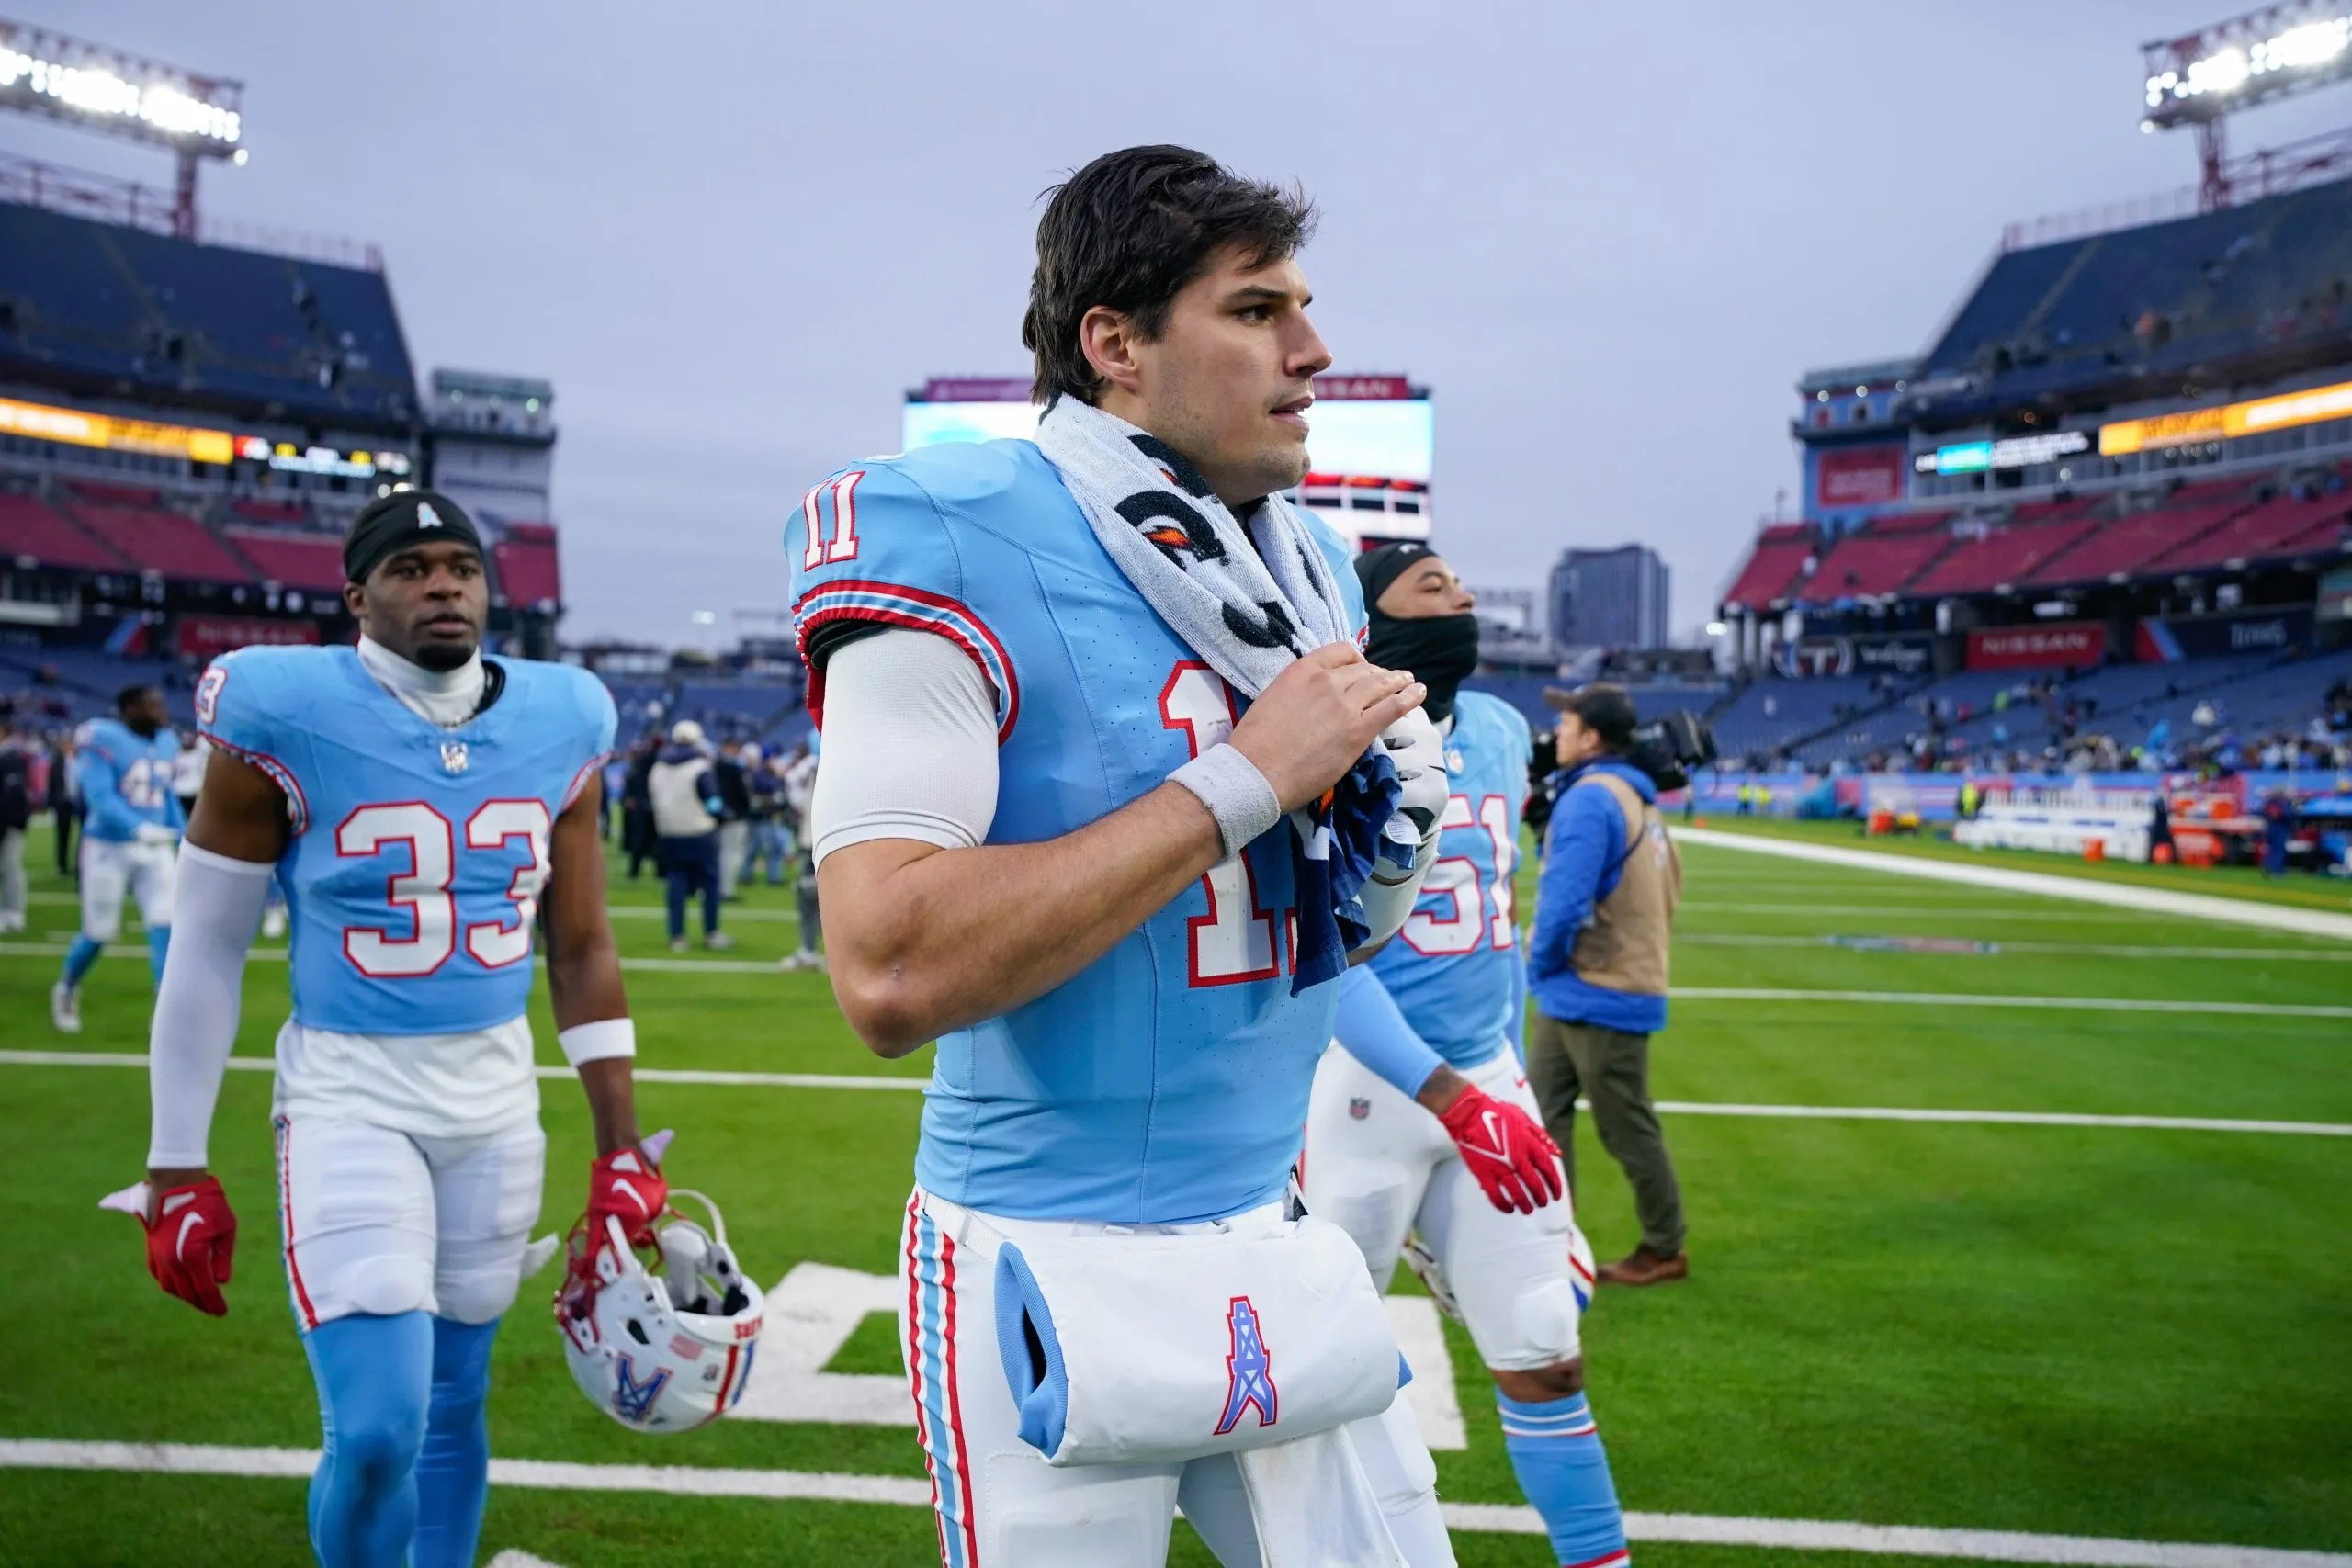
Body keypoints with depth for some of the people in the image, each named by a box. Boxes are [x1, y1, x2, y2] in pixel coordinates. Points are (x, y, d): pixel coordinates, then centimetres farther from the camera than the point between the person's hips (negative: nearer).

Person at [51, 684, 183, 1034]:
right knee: (99, 933, 6)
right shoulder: (103, 741, -16)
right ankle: (66, 989, 35)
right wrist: (139, 828, -38)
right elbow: (100, 798, -24)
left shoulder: (166, 743, 6)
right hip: (109, 848, -5)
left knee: (165, 926, -6)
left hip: (155, 850, 6)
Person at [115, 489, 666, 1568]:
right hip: (349, 1098, -4)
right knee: (379, 1428, -12)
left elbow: (582, 952, 7)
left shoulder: (557, 729, -1)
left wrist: (622, 1152, 5)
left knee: (452, 1400, 15)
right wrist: (178, 1171, -2)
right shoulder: (289, 720, -12)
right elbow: (206, 951, -3)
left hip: (497, 1100, 4)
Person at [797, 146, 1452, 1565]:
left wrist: (1380, 837, -6)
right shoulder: (958, 544, -17)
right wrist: (1239, 781, -24)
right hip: (1063, 1272, -6)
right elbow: (891, 977, -27)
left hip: (1280, 1238, 7)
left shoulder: (1304, 570, 7)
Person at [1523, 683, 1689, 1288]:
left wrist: (1541, 962, -9)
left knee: (1627, 1129, 4)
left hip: (1598, 999, -10)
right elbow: (1670, 886, 17)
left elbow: (1564, 899, -25)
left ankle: (1664, 1249, 18)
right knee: (1544, 1117, 11)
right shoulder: (1637, 798, 12)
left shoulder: (1589, 798, -18)